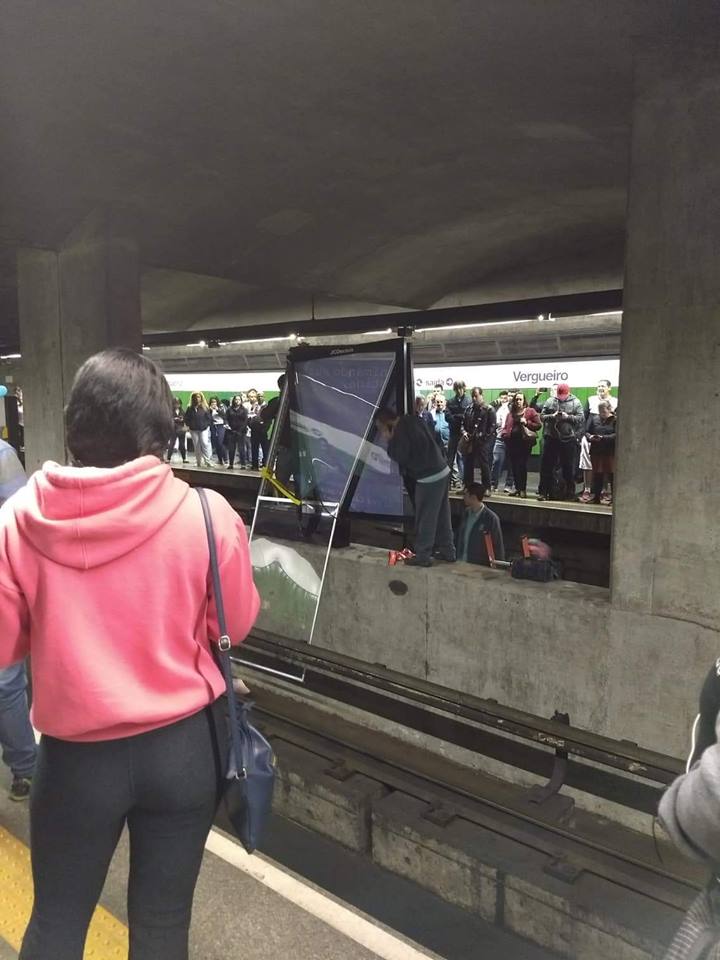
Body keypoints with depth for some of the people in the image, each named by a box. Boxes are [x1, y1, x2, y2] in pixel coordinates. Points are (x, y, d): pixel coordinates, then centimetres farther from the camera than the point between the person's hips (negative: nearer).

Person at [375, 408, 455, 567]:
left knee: (425, 519, 1)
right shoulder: (411, 420, 8)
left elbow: (399, 457, -13)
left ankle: (422, 556, 10)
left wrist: (389, 440, -4)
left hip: (429, 478, -9)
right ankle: (448, 551, 25)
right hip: (442, 471, 9)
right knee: (442, 516, 16)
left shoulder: (401, 432, -17)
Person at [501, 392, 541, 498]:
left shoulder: (530, 411, 4)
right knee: (514, 466, 5)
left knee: (522, 466, -7)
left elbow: (539, 425, -1)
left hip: (524, 442, -5)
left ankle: (523, 489, 0)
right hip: (512, 442, 5)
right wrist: (505, 434, 4)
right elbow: (506, 426, 24)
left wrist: (527, 423, -12)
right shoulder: (510, 413, 19)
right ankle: (517, 488, 14)